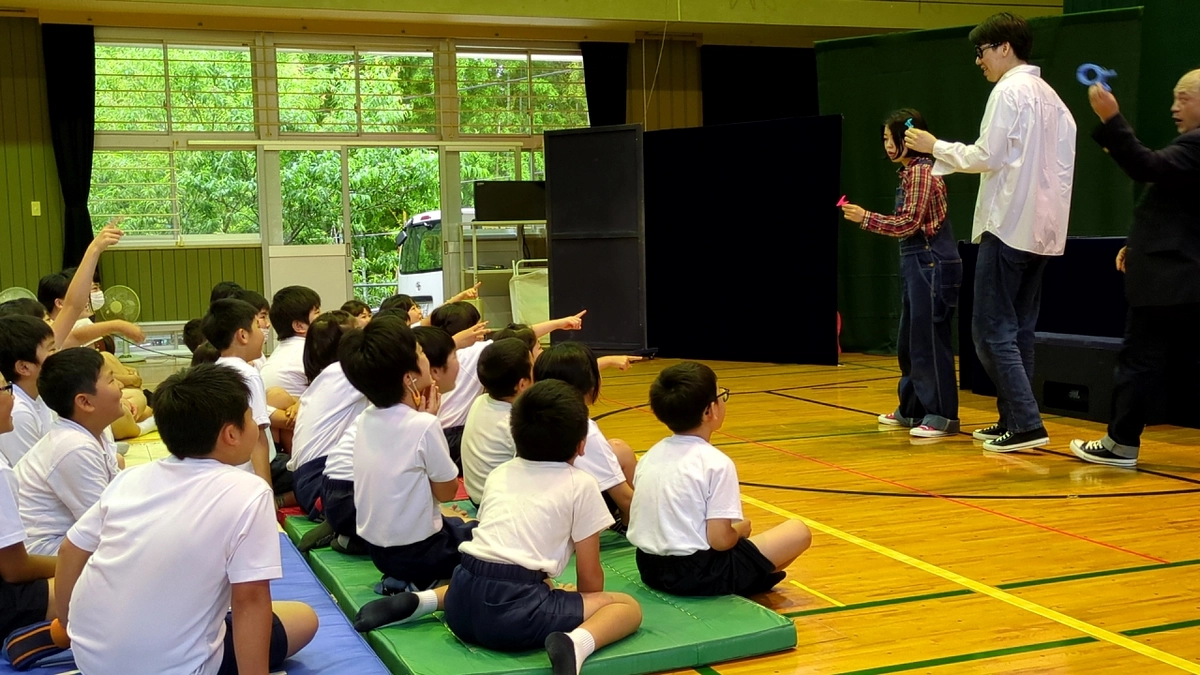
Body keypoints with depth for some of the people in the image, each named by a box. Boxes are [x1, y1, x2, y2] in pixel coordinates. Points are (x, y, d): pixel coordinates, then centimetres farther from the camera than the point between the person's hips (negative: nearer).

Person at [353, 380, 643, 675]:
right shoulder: (581, 485, 5)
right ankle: (576, 642, -23)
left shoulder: (500, 474, 21)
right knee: (629, 607, 6)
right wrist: (586, 606, 26)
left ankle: (421, 601, 18)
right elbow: (589, 575, 7)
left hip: (464, 599, 6)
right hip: (513, 612, -6)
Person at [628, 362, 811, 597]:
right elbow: (720, 539, -19)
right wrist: (741, 528, 3)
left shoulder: (650, 456, 5)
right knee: (798, 532, 5)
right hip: (697, 575, -7)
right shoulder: (716, 463, -16)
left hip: (650, 568, 7)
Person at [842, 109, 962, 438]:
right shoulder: (911, 171, 16)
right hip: (917, 263, 10)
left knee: (929, 339, -7)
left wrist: (866, 218, -15)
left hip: (931, 263, -10)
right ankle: (912, 409, 24)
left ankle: (942, 415, -2)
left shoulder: (920, 171, -13)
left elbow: (909, 223, -17)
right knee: (909, 340, 14)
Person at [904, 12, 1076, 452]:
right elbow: (1061, 163, 13)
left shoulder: (1009, 91, -8)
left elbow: (987, 157, -13)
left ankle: (1027, 424, -9)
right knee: (1019, 330, 12)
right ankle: (1012, 420, 14)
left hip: (1008, 227, -8)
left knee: (992, 330, -5)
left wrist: (935, 147, -1)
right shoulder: (1052, 97, 16)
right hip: (1044, 230, 8)